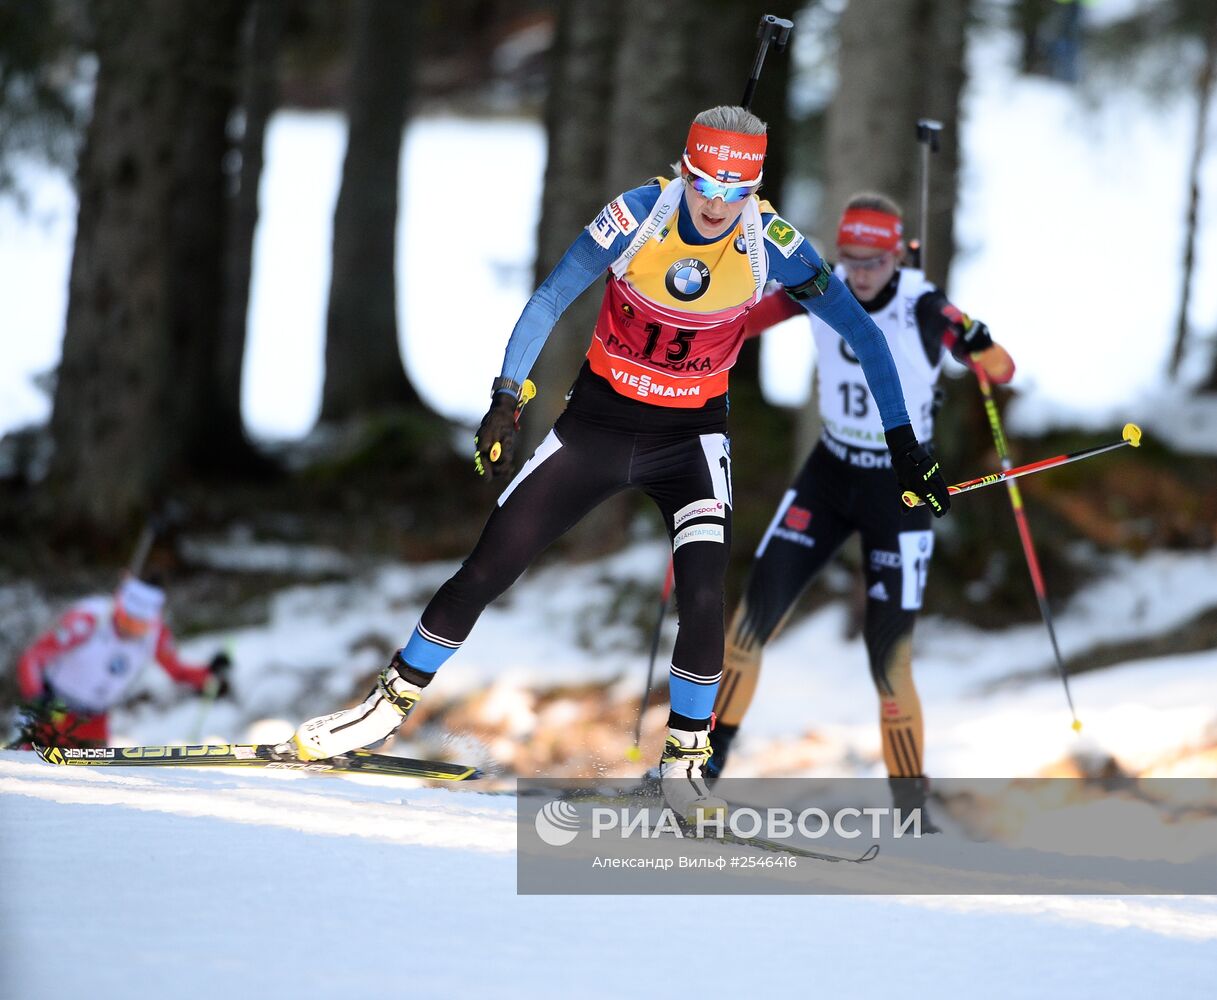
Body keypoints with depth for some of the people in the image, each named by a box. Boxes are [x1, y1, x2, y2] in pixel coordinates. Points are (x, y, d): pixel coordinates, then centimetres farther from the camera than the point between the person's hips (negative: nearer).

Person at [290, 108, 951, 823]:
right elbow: (550, 300, -9)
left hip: (691, 435, -1)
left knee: (704, 596, -21)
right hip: (598, 421, 1)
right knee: (487, 571, -1)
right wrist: (506, 401, -15)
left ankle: (684, 762, -2)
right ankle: (392, 705, 17)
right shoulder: (639, 215, -19)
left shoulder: (771, 243, -18)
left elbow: (863, 334, -9)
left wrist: (906, 449, -9)